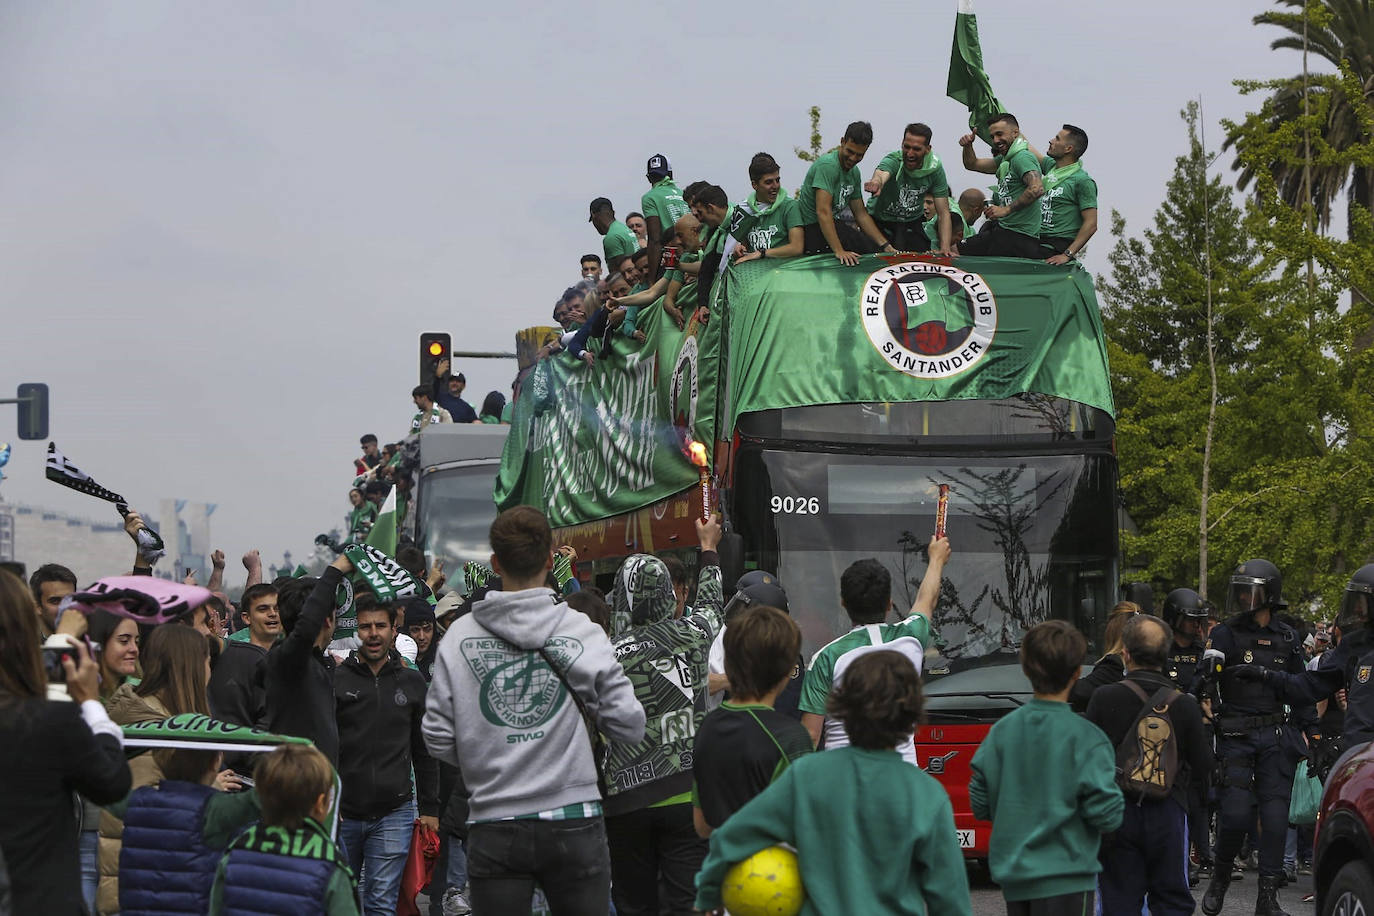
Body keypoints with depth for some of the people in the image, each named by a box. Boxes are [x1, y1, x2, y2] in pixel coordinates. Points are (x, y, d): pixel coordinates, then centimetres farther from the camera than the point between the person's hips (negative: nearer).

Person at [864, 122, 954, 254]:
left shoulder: (935, 168, -15)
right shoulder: (893, 160, -26)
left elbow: (943, 213, -12)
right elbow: (881, 174, -52)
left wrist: (945, 248, -26)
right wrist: (877, 182, -78)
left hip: (912, 223, 3)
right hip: (881, 222, -3)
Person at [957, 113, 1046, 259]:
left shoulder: (1022, 157, -14)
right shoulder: (1004, 159, 18)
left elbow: (1037, 189, -30)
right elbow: (973, 165, 29)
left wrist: (1006, 210, -25)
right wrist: (968, 146, 7)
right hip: (1003, 229, 11)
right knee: (957, 249, 13)